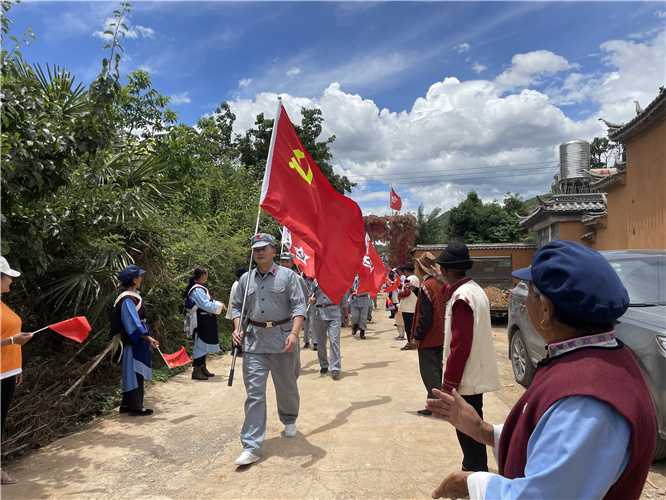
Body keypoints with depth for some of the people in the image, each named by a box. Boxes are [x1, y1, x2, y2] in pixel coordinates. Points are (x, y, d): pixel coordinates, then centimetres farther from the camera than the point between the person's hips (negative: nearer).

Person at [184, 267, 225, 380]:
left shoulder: (200, 288, 14)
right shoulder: (197, 289, -19)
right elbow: (206, 305, -22)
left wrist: (217, 303, 8)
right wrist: (220, 306, -11)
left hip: (206, 322, 11)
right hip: (202, 322, -11)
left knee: (203, 345, 17)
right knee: (200, 345, -5)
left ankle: (203, 368, 27)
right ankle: (196, 371, 1)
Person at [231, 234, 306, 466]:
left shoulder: (287, 276, -2)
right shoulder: (246, 279, 9)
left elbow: (299, 306, -8)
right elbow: (237, 306, 16)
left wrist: (294, 333, -21)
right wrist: (237, 329, -2)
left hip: (282, 340, -2)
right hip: (254, 341, 2)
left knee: (287, 387, 14)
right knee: (254, 392, -2)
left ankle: (289, 420, 44)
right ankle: (251, 447, 3)